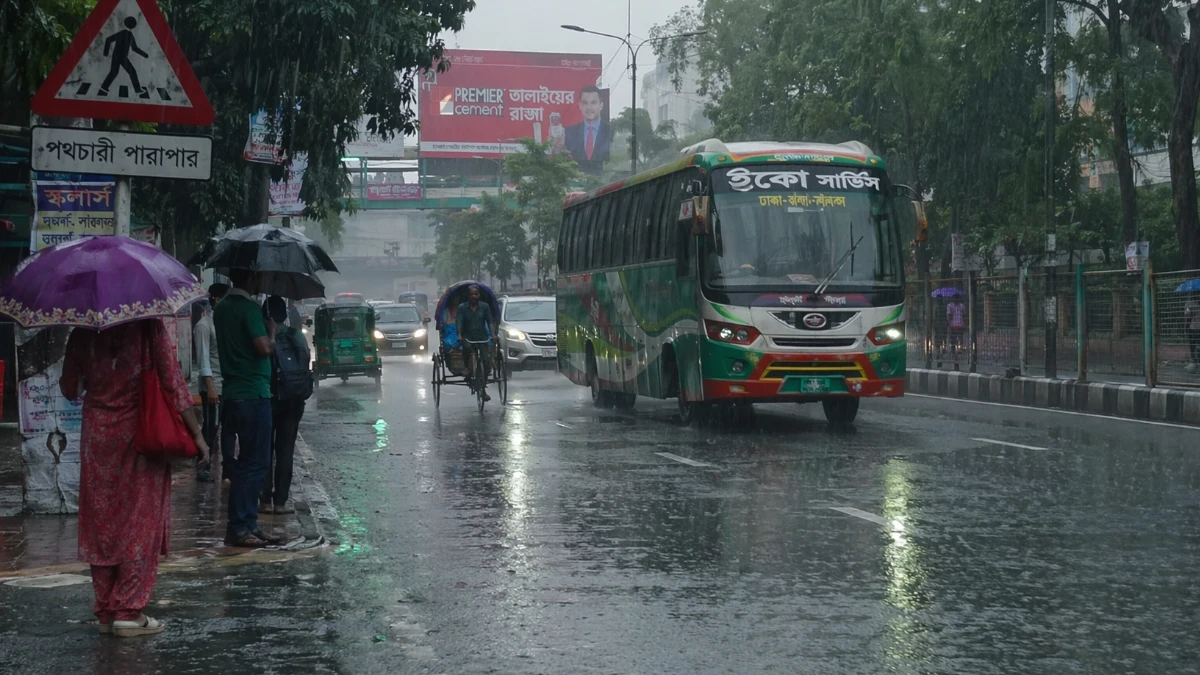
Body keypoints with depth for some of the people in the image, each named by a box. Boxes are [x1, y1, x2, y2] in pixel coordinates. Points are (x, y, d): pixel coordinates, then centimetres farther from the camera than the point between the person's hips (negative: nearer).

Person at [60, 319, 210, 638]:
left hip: (97, 437, 3)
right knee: (142, 524, 4)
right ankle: (129, 611, 1)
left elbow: (70, 389, 5)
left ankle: (106, 611, 14)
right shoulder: (148, 327, -11)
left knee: (101, 524, 11)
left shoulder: (83, 332, -2)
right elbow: (173, 382, -12)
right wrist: (196, 433, -7)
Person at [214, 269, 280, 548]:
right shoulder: (248, 308, -14)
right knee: (254, 463, -6)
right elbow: (264, 348, -23)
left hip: (234, 392, 10)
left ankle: (247, 525, 17)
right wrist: (272, 330, -4)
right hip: (253, 393, -10)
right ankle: (239, 527, -6)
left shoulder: (222, 309, 14)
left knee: (250, 461, 14)